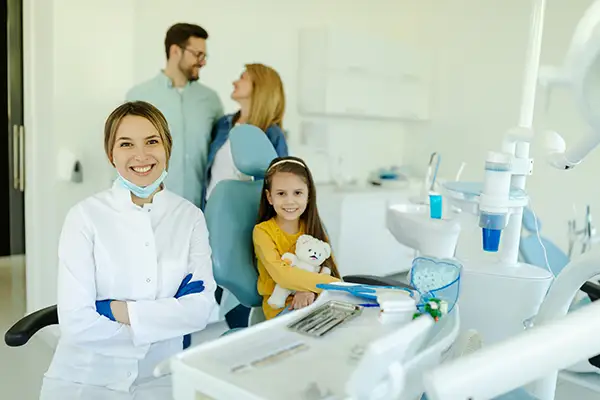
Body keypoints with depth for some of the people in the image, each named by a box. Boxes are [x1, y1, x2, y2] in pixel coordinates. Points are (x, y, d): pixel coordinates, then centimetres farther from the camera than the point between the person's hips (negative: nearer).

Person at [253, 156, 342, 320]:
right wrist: (337, 284, -26)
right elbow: (281, 274, -20)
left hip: (314, 299, 5)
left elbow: (329, 268, -1)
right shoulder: (263, 231, -7)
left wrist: (311, 291, -24)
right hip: (280, 306, -5)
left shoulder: (313, 227, 9)